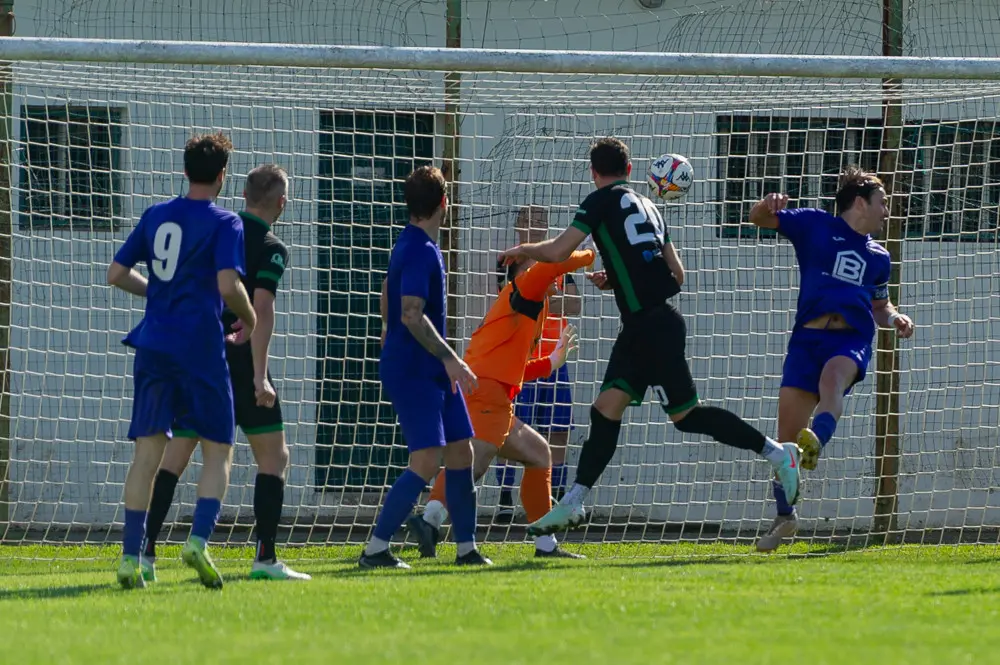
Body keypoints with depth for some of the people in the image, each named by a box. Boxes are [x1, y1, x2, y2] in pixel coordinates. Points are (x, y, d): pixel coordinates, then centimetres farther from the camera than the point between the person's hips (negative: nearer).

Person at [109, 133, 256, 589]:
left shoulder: (155, 216, 11)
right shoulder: (224, 223, -5)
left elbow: (116, 274, 13)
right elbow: (228, 286, -17)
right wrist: (249, 318, 1)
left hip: (154, 345, 5)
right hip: (199, 347, -5)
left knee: (147, 452, 5)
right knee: (218, 452, 4)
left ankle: (131, 556, -1)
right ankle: (199, 539, -16)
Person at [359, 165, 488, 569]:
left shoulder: (413, 244, 14)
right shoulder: (419, 251, -18)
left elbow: (388, 296, 28)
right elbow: (412, 315, -26)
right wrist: (450, 359, -26)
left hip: (432, 371, 10)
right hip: (411, 371, -10)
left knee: (461, 451, 9)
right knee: (427, 461, -15)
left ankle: (467, 548, 14)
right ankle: (375, 550, -14)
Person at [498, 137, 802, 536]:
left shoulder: (602, 201, -5)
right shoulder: (646, 206, 19)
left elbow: (558, 252, -12)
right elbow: (677, 274, 22)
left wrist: (523, 251, 8)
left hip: (652, 324, -9)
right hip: (640, 326, 9)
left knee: (685, 415, -4)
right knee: (607, 408, 4)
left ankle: (776, 453, 0)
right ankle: (574, 503, 2)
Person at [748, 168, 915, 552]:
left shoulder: (878, 256, 24)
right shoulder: (814, 225, 12)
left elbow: (879, 306, 35)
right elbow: (758, 218, 9)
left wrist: (895, 319, 12)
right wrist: (769, 205, -15)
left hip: (854, 339, 1)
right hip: (808, 337, -1)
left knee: (831, 379, -36)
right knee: (787, 433, -5)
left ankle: (816, 443, -63)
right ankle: (784, 517, 13)